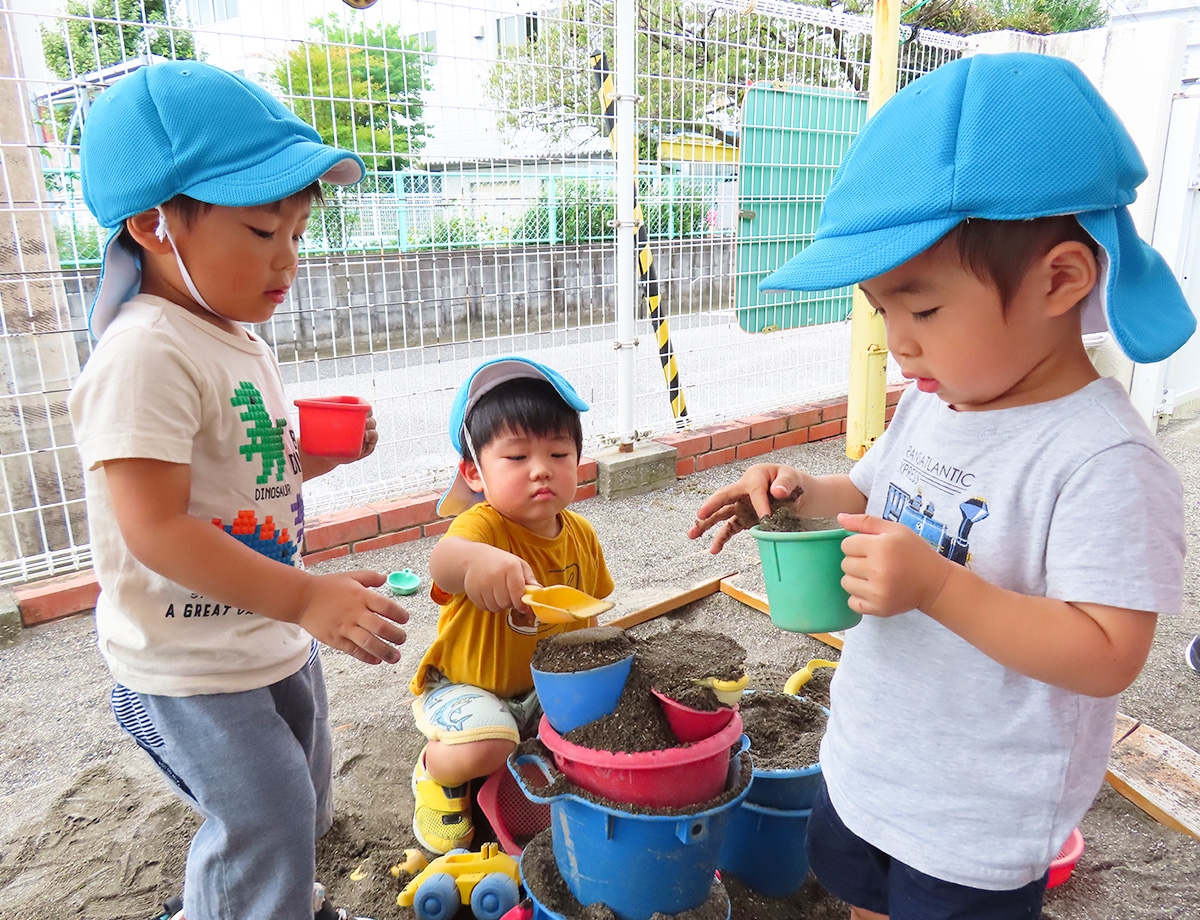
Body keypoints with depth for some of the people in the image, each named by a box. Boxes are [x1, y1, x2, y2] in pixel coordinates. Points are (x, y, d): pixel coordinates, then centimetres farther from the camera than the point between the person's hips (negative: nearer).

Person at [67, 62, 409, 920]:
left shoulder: (240, 340, 5)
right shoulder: (148, 353, -25)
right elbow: (154, 529, -29)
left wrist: (318, 454, -3)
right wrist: (306, 597, -32)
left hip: (270, 637, 9)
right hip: (189, 663, -9)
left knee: (303, 797, 25)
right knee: (266, 818, 0)